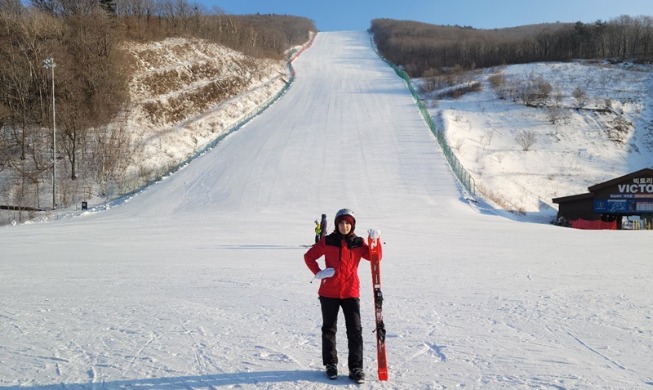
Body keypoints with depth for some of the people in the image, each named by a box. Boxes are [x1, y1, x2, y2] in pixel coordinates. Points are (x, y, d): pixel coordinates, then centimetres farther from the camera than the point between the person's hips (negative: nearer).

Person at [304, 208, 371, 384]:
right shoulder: (327, 241, 0)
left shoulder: (358, 243, 3)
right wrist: (318, 273, -4)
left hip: (351, 293, 0)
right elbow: (309, 256, 6)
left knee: (355, 331, -1)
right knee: (329, 329, 10)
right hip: (329, 292, 0)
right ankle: (330, 364, 24)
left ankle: (356, 367, 7)